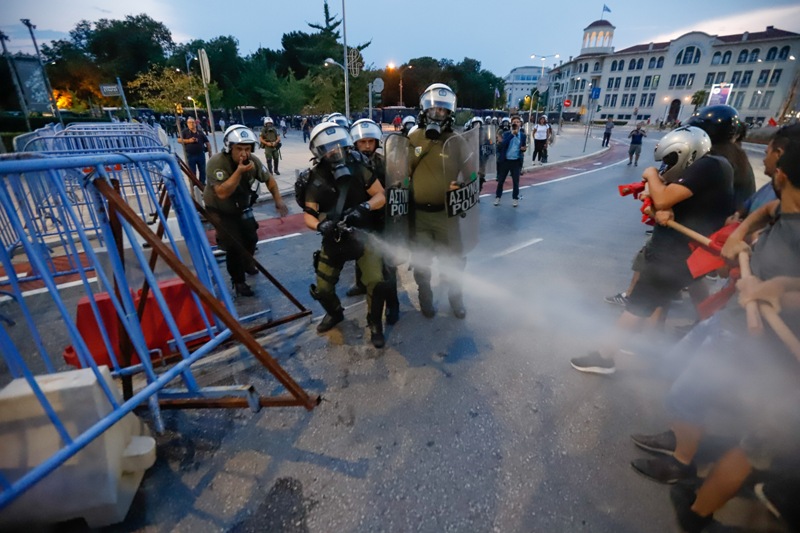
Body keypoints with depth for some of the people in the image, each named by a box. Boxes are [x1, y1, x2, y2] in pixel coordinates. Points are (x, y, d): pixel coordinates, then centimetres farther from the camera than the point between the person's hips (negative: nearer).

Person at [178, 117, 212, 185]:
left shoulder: (200, 132, 8)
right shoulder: (185, 132, 3)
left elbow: (207, 143, 9)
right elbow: (179, 140, -5)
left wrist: (210, 153, 2)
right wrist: (188, 140, -17)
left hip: (201, 154, 2)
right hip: (190, 155, -2)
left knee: (202, 170, 8)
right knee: (192, 172, 4)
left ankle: (202, 183, 22)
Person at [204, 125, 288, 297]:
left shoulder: (252, 161, -16)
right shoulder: (217, 162, -31)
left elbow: (269, 179, -2)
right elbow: (222, 193, -39)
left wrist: (278, 200, -13)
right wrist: (239, 171, -43)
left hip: (241, 207, 5)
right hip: (219, 210, -5)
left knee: (251, 238, 13)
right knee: (234, 245, -11)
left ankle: (247, 264, 45)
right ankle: (238, 282, 9)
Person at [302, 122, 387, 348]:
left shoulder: (358, 166, -8)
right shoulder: (316, 178, -5)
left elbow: (381, 196, -5)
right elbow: (308, 215, -5)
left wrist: (364, 207, -25)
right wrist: (320, 225, -27)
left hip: (362, 234, -2)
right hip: (334, 238, 2)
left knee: (375, 281, -18)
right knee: (322, 289, 3)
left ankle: (375, 324, 10)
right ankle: (335, 313, 38)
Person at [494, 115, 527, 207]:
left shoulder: (523, 135, 5)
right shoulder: (506, 134, 0)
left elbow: (523, 148, 12)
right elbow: (503, 144, -17)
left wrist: (524, 149, -12)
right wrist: (512, 134, -20)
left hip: (516, 161, 1)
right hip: (505, 160, 0)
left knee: (516, 181, 7)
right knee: (501, 180, 8)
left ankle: (515, 198, 20)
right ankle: (498, 197, 22)